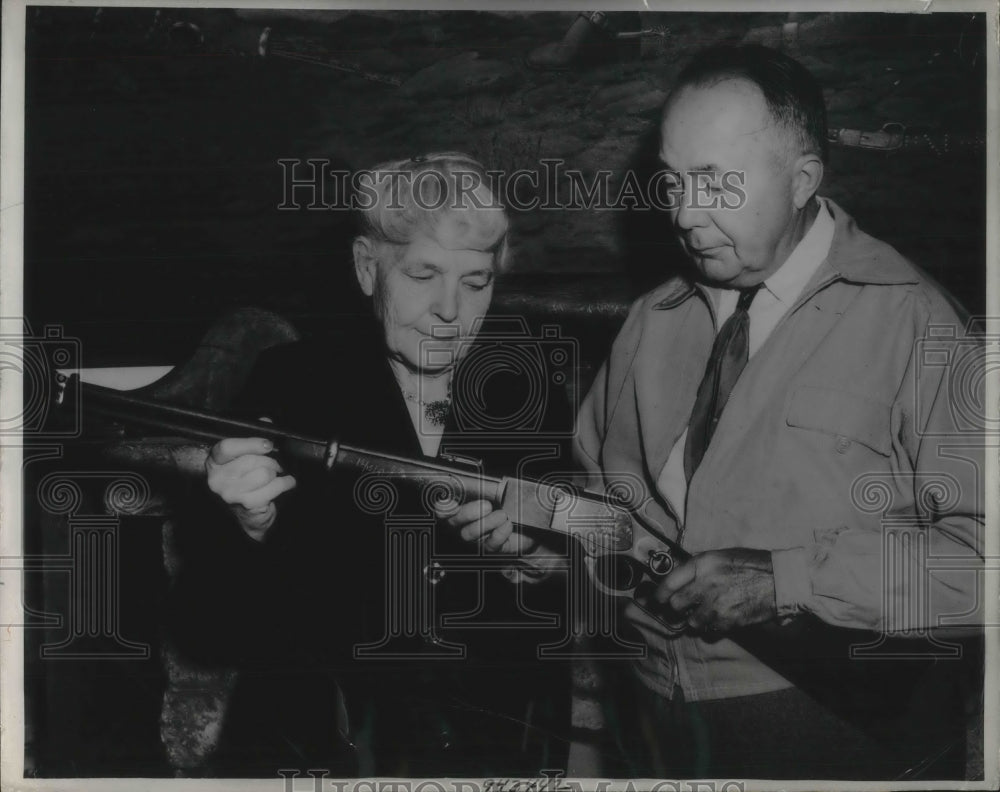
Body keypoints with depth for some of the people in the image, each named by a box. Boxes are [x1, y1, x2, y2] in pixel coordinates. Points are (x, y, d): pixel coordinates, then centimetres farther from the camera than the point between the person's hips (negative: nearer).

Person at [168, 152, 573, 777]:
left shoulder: (534, 409, 7)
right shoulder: (292, 385, 2)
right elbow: (205, 632, -1)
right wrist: (249, 530, -19)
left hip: (498, 752, 2)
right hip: (310, 747, -2)